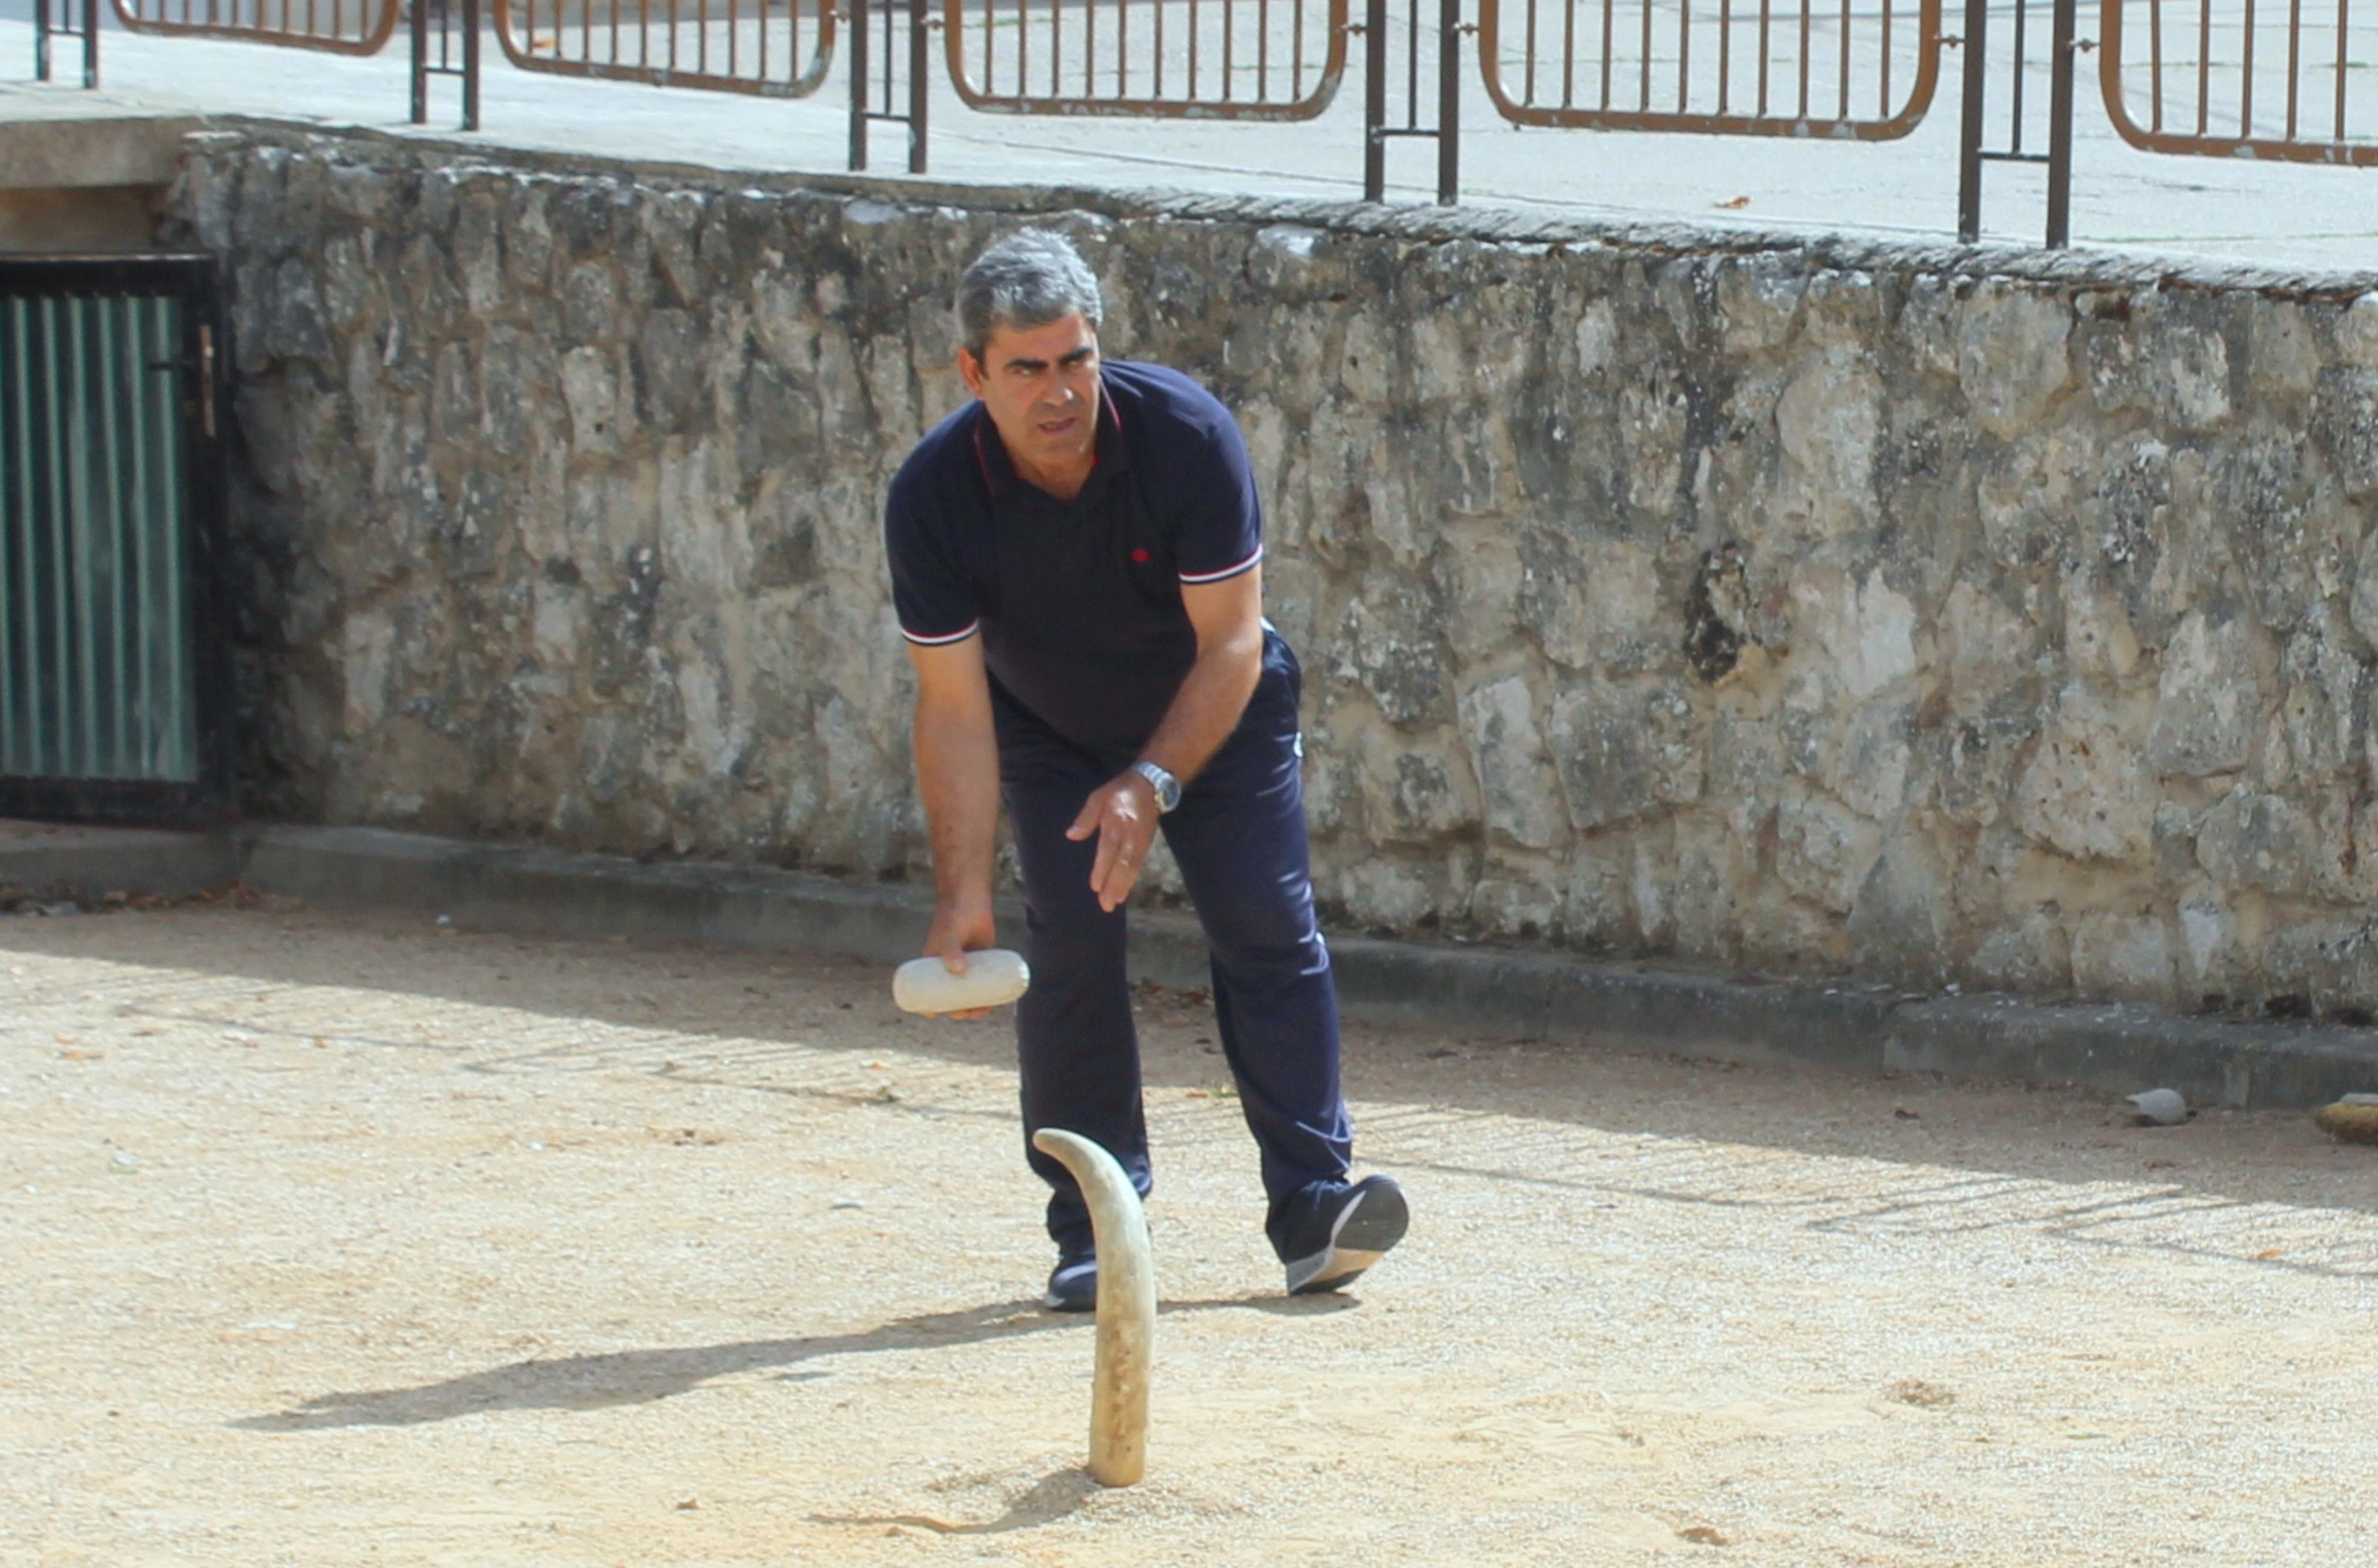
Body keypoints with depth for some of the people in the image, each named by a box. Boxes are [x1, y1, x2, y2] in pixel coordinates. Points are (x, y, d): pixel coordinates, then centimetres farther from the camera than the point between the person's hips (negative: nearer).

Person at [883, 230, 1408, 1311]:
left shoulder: (1185, 435, -29)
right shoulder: (933, 497, -27)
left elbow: (1231, 644, -23)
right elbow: (955, 708, -24)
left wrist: (1154, 783, -34)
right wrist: (962, 895, -30)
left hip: (1217, 721, 0)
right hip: (1050, 741, 1)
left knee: (1267, 928, -11)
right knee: (1068, 945, -12)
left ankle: (1313, 1208, -9)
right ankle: (1095, 1229, -5)